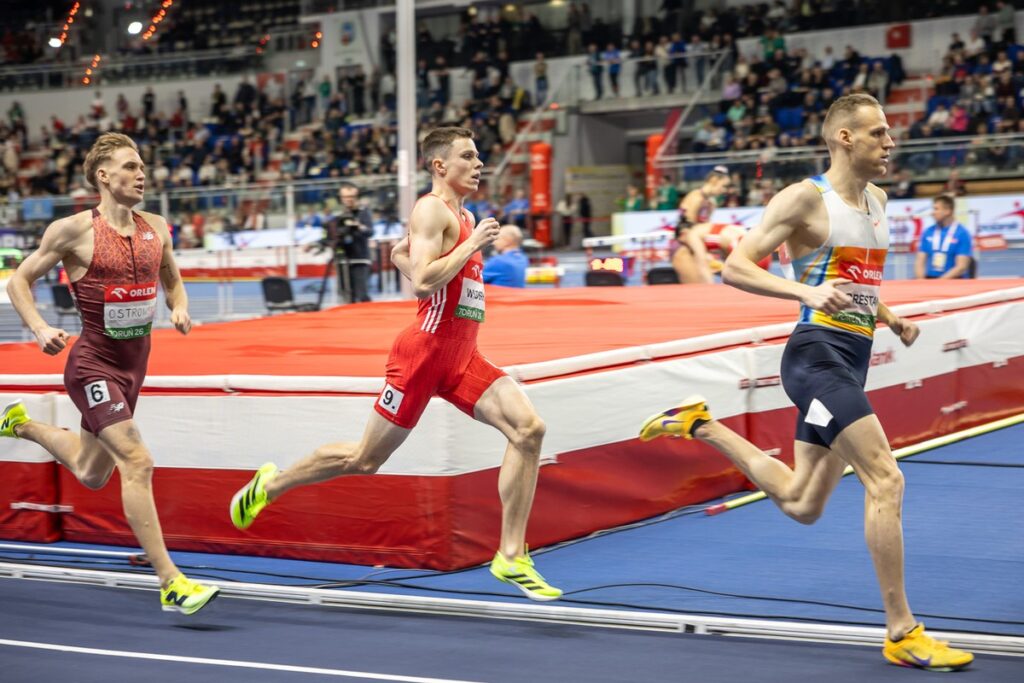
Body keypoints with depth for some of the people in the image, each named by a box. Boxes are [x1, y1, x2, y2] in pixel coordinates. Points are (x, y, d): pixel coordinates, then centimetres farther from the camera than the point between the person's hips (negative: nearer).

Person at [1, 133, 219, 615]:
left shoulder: (155, 228, 4)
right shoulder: (74, 230, -12)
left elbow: (171, 278, 21)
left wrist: (180, 308, -1)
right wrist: (40, 330, -16)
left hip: (134, 362, 7)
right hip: (93, 363, -7)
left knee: (92, 475, 22)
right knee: (137, 462, -19)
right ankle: (170, 583, -17)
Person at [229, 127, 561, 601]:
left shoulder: (463, 215, 18)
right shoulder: (432, 209, -11)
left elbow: (399, 254, 32)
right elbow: (422, 282, -23)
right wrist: (473, 245, -20)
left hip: (462, 357, 8)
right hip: (425, 350, -8)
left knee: (528, 428, -11)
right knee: (366, 459, 2)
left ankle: (511, 558, -8)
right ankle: (272, 483, 26)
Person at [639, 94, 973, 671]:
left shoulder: (878, 201, 15)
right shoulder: (806, 198, -10)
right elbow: (735, 267, -14)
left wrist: (890, 318, 11)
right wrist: (807, 292, -27)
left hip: (851, 363, 9)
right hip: (818, 355, -9)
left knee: (801, 505, 17)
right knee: (886, 479, -17)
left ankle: (701, 426, 33)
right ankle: (903, 634, -12)